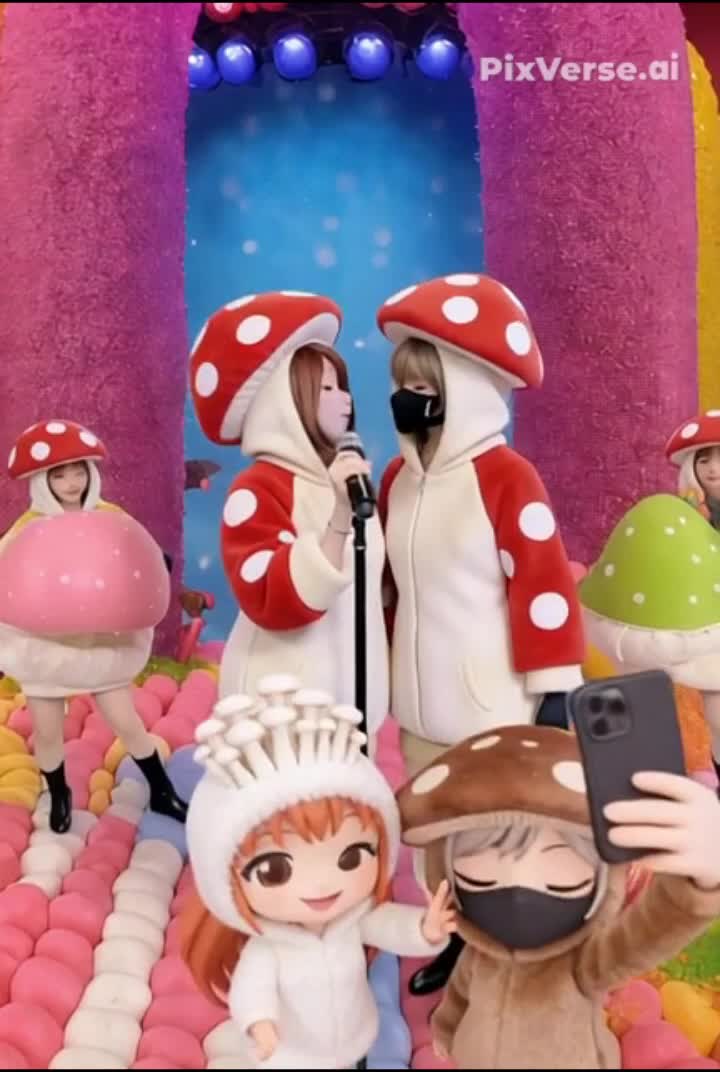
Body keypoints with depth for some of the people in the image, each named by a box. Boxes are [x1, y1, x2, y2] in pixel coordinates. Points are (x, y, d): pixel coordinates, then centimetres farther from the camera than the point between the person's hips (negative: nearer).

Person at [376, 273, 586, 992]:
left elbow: (545, 585, -15)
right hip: (421, 701, 7)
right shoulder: (397, 476, 5)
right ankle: (457, 937, 41)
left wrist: (555, 689, -13)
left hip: (492, 702, -6)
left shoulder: (505, 476, -16)